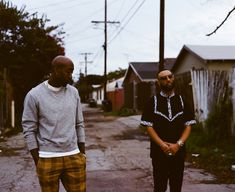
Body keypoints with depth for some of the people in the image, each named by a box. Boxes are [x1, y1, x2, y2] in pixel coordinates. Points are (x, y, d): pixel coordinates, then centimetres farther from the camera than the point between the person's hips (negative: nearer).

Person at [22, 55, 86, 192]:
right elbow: (29, 130, -5)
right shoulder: (34, 95, -7)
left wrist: (83, 154, 8)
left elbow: (79, 124, 11)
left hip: (73, 157, 4)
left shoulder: (73, 92, 6)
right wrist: (38, 162, -7)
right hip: (48, 159, -3)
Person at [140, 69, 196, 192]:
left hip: (178, 151, 2)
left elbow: (188, 125, 4)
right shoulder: (153, 101, 1)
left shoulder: (182, 100, 7)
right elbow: (148, 126, -4)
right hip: (159, 151, -2)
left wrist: (178, 144, -11)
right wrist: (162, 144, -16)